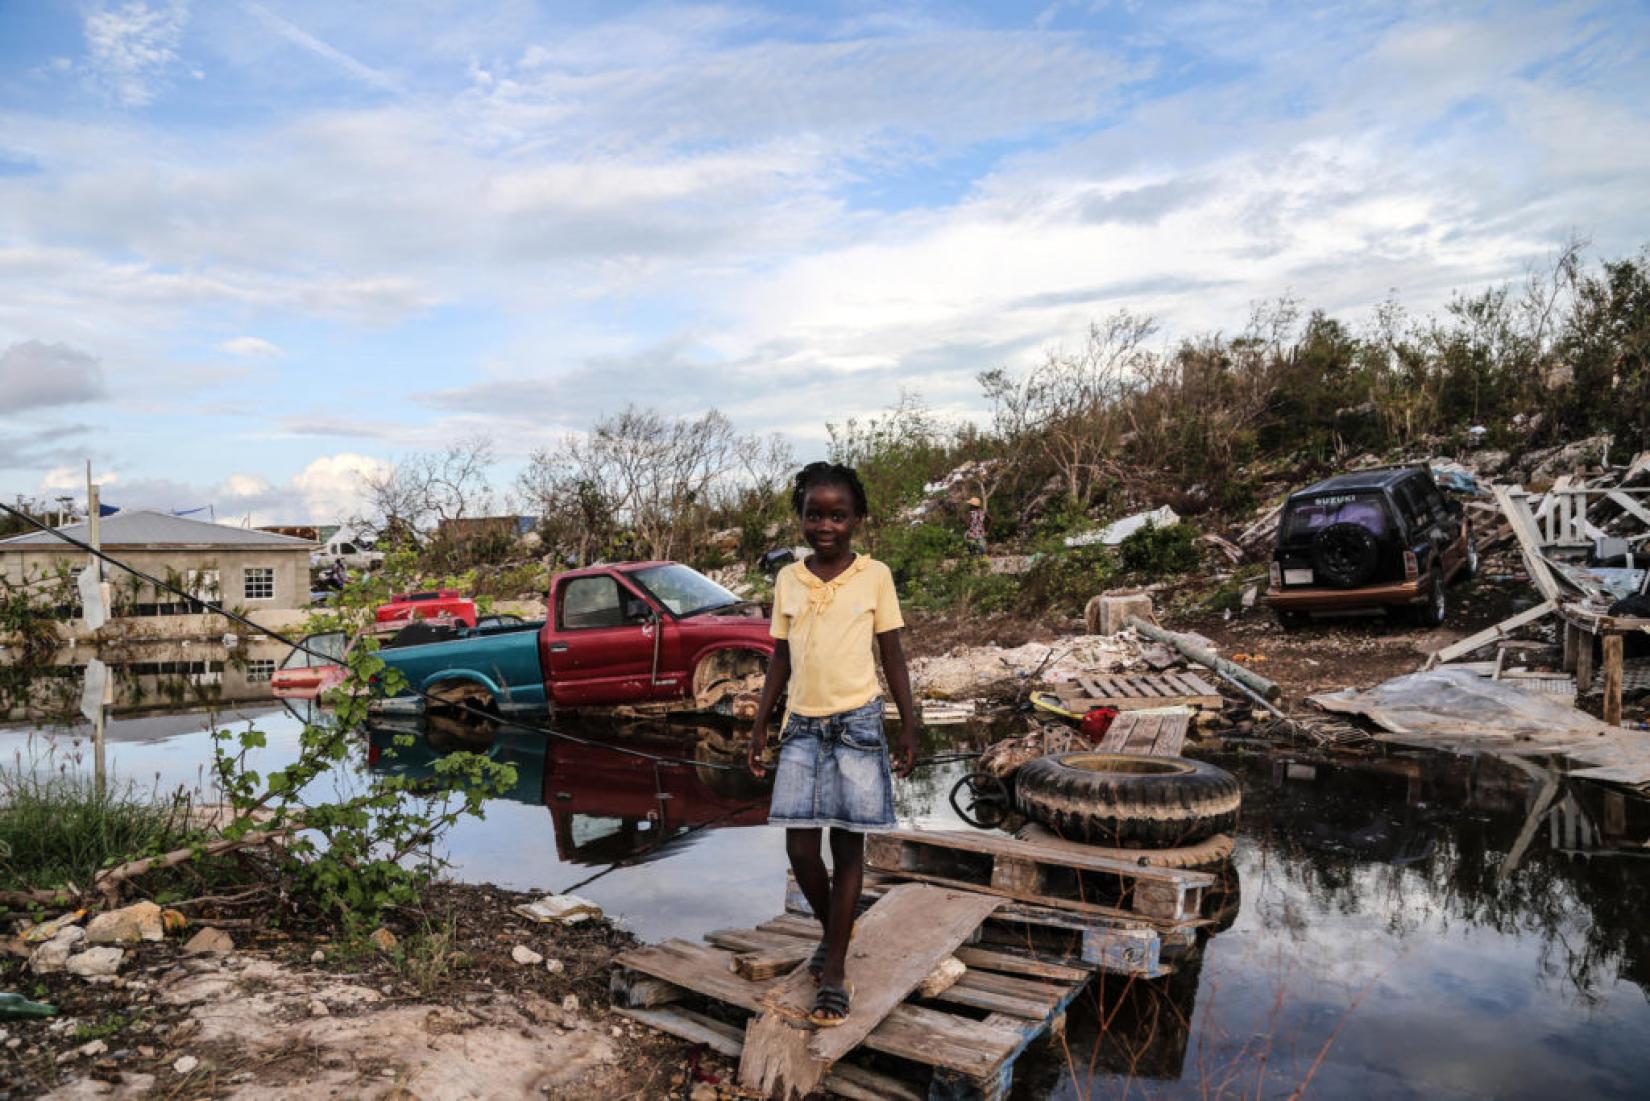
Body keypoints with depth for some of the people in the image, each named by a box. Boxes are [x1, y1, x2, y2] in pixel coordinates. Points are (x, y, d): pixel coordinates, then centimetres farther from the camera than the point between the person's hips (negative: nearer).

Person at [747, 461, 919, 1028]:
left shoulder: (875, 575, -2)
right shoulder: (787, 579, 5)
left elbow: (892, 655, 2)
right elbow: (780, 658, 10)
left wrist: (909, 725, 0)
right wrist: (760, 726, 8)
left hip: (857, 723, -2)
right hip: (802, 726, 3)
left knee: (848, 847, 4)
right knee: (800, 849, 3)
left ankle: (834, 973, 15)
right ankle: (832, 931, 32)